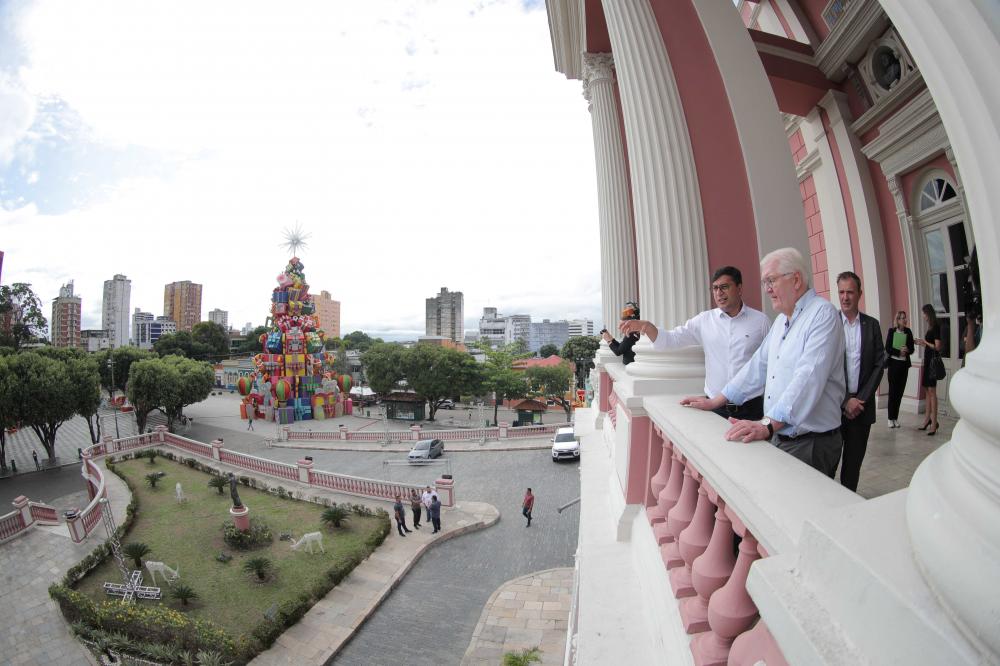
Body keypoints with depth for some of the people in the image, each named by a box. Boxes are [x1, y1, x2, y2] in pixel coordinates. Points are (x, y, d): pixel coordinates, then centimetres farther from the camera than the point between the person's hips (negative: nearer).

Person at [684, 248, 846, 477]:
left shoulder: (822, 314, -13)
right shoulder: (781, 320, 15)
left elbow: (808, 378, -25)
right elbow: (758, 365, 16)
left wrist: (767, 424, -34)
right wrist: (714, 402, 12)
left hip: (811, 443, -7)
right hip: (778, 436, 7)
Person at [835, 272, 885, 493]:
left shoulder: (871, 325, 6)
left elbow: (879, 364, 4)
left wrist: (861, 399, -5)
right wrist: (845, 401, -10)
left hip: (862, 404, 3)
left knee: (854, 460, 11)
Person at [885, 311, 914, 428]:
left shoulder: (908, 332, 6)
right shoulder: (892, 331, -3)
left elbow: (912, 348, 7)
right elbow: (887, 348, -6)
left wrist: (907, 350, -13)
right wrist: (899, 351, -19)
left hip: (904, 364, 3)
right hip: (894, 363, -3)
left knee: (900, 391, 5)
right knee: (892, 391, -1)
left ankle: (896, 418, 14)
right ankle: (891, 418, 6)